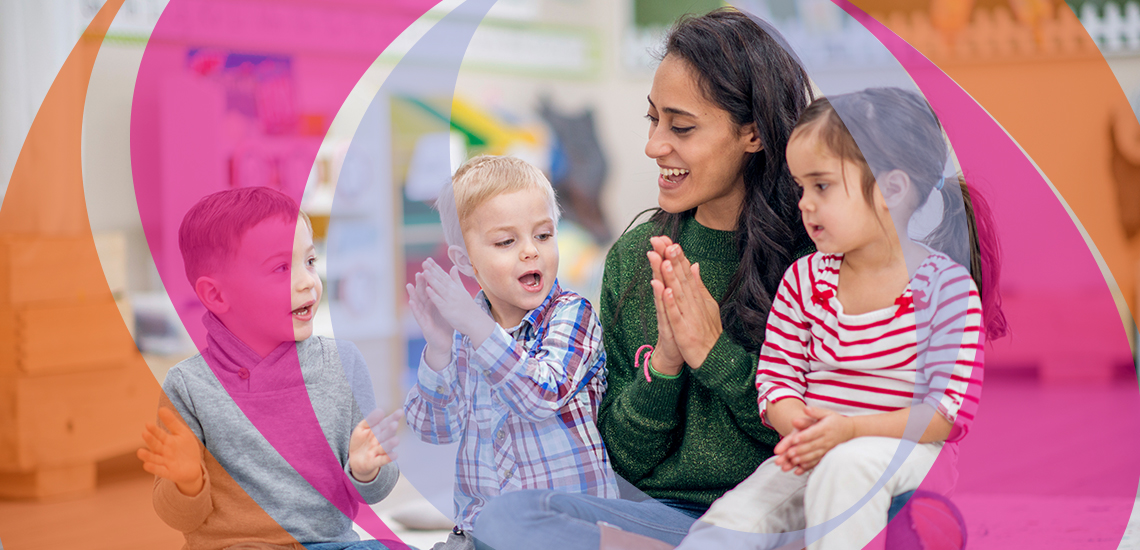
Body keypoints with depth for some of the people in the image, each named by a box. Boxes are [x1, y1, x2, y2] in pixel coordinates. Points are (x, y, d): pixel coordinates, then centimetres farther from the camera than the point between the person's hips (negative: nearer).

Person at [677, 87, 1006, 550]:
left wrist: (852, 429, -23)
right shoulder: (804, 279, 7)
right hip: (816, 455, 4)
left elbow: (952, 407, -12)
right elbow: (776, 376, 7)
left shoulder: (945, 285, -8)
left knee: (848, 464, -36)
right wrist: (799, 426, -17)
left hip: (910, 450, -4)